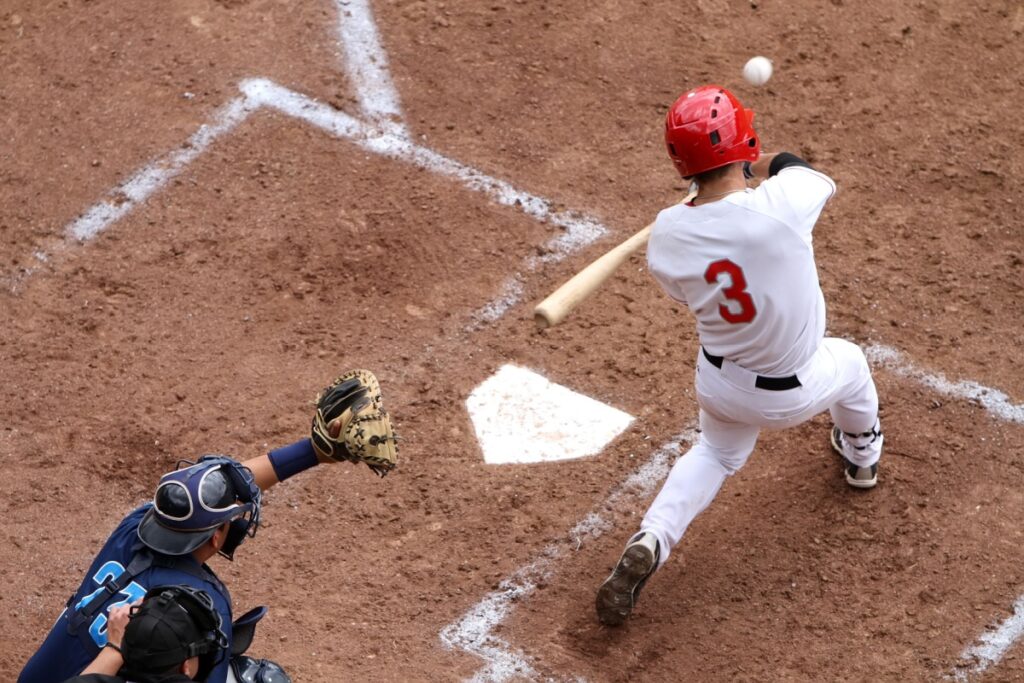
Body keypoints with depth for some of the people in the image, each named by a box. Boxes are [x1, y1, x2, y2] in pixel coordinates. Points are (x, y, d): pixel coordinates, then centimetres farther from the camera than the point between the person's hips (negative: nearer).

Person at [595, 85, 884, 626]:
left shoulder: (666, 236, -20)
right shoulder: (782, 201, -32)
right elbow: (820, 180, -7)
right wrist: (764, 165, 11)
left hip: (720, 384, 2)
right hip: (793, 395, -2)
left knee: (717, 452, 33)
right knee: (849, 362, 32)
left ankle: (650, 542, 12)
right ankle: (862, 457, 60)